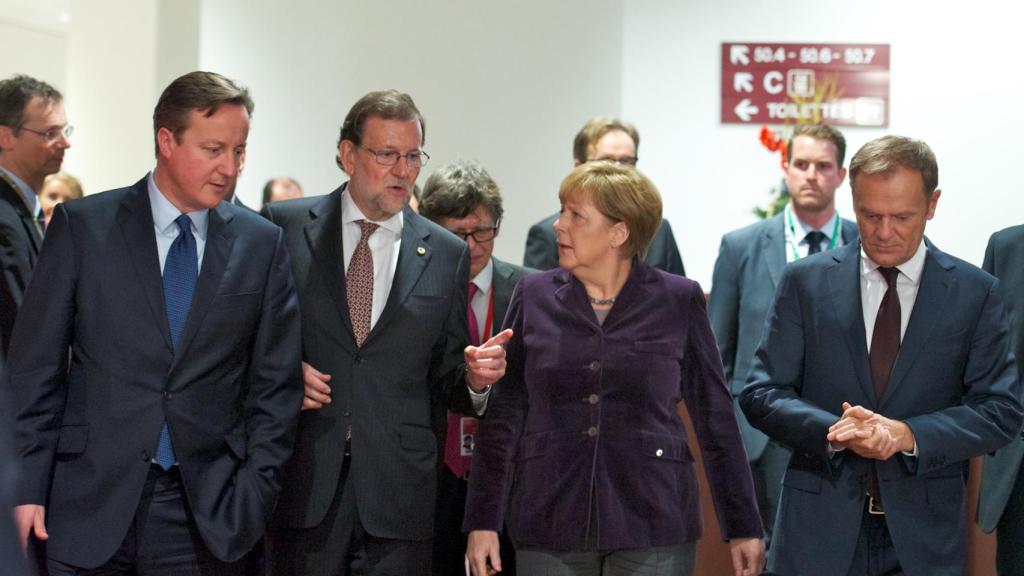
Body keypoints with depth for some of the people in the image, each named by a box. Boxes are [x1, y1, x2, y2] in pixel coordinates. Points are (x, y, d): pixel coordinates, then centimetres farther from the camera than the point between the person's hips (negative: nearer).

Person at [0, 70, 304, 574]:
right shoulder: (82, 226, 0)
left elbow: (276, 382, 7)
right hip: (91, 503, -1)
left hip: (207, 511, 1)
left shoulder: (262, 244, 5)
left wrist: (254, 492, -1)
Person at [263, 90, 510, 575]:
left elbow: (442, 381, 13)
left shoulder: (447, 254, 9)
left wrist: (475, 379, -8)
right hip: (302, 480, -1)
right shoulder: (283, 226, 4)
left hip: (398, 489, 1)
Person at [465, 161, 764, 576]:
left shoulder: (678, 301, 1)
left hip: (653, 528, -1)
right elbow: (503, 417, 6)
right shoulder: (534, 296, 5)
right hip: (549, 527, 2)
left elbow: (715, 419, 3)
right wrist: (484, 522, 1)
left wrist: (743, 527, 3)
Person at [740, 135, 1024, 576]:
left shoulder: (975, 292, 1)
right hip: (820, 524, 0)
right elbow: (760, 395, 0)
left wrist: (906, 435, -17)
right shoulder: (805, 282, 2)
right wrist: (835, 432, -18)